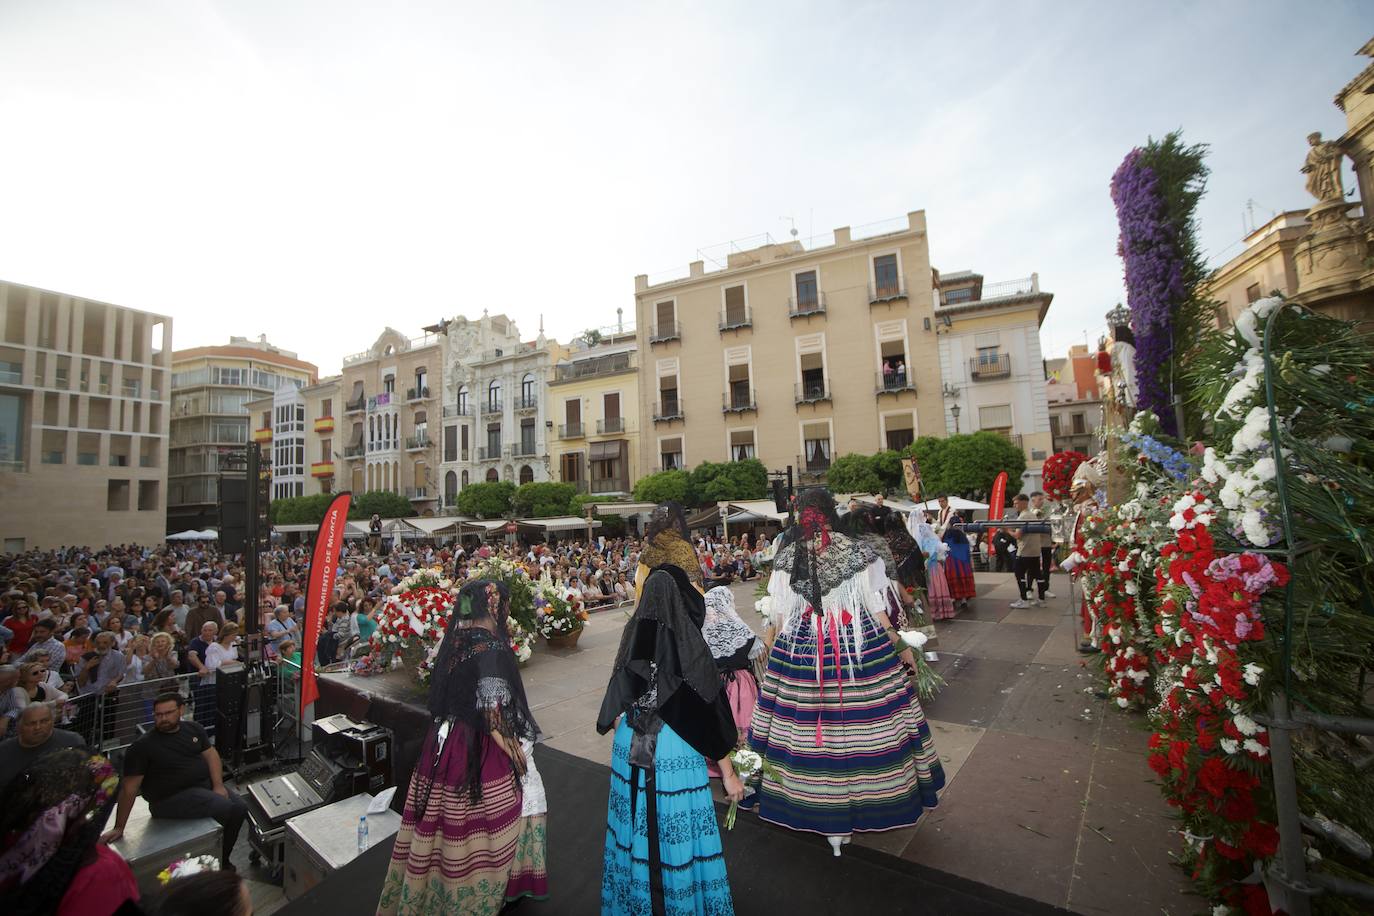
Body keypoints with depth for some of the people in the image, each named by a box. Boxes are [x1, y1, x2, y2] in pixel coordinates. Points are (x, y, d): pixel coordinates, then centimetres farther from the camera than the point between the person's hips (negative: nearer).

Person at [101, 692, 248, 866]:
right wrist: (119, 828, -7)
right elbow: (129, 789, -7)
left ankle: (222, 861, 13)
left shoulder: (193, 729, 5)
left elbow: (211, 754, 5)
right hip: (172, 798, -6)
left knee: (240, 807, -9)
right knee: (225, 808, -22)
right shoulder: (142, 746, -9)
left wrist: (218, 785, -8)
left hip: (206, 784, 6)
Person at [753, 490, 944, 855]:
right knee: (858, 719, 13)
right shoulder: (857, 552, -7)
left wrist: (775, 651, 16)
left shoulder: (786, 558, -4)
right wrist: (901, 647, 10)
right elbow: (877, 609, -3)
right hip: (861, 645, -1)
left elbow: (779, 616, 2)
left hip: (800, 648, 1)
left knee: (808, 722, 11)